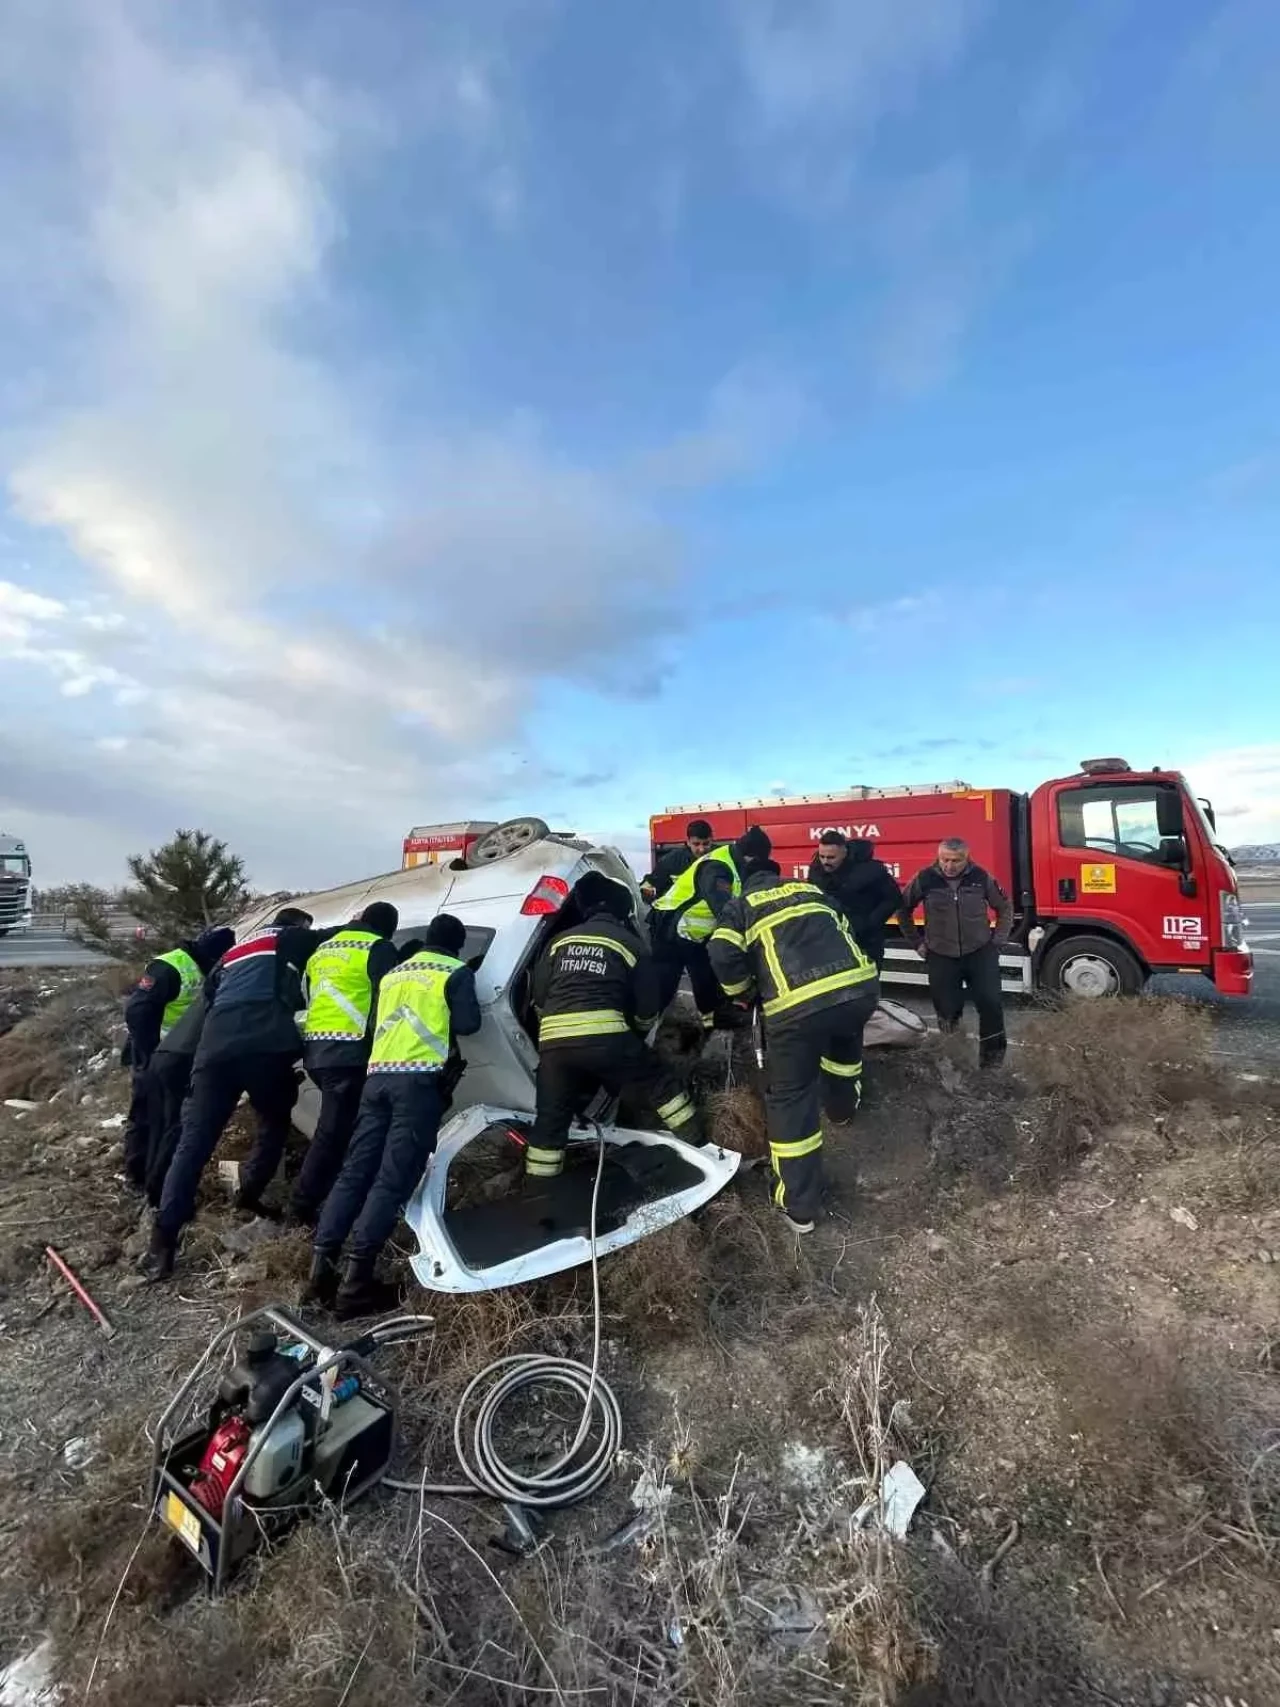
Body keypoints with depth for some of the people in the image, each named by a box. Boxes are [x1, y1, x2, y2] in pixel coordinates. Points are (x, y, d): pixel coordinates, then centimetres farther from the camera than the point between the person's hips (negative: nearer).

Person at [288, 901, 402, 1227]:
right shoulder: (379, 948, -3)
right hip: (349, 1051, -8)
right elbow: (386, 1001, -10)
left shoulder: (324, 949, 20)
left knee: (335, 1128, 18)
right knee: (334, 1132, -2)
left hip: (316, 1047, 8)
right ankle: (303, 1206, 2)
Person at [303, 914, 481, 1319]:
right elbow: (468, 1024, -2)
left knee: (356, 1171, 8)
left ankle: (321, 1272, 6)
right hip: (420, 1079, -6)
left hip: (378, 1076, 6)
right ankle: (355, 1282, -9)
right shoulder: (456, 971, 5)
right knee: (393, 1180, -7)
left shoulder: (393, 974, 24)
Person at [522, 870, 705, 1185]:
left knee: (552, 1116, 17)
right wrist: (636, 1033, 34)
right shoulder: (630, 943, 13)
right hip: (606, 1036, -3)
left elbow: (538, 997, 21)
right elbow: (647, 1008, 13)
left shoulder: (560, 941, 21)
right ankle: (696, 1138, 24)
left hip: (553, 1040, 3)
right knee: (659, 1083, 17)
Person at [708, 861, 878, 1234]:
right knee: (844, 1039, 38)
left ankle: (799, 1206, 17)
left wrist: (744, 994, 18)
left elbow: (723, 955, 1)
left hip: (798, 1005, -4)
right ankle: (842, 1106, 60)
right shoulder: (813, 890, 30)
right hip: (861, 987, 5)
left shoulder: (739, 906, 18)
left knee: (792, 1097, 11)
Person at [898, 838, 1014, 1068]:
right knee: (947, 1010, 6)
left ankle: (992, 1056, 8)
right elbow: (903, 909, 6)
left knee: (991, 1003, -9)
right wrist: (917, 942, 6)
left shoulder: (981, 877, -6)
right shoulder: (925, 879, -9)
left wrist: (998, 941, 4)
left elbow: (1005, 907, 10)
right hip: (941, 956, 0)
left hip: (980, 952, 0)